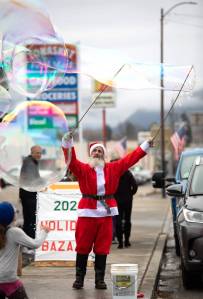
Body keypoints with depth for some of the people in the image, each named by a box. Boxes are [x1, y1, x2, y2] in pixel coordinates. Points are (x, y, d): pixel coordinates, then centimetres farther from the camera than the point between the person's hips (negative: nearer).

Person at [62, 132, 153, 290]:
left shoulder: (113, 168, 11)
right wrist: (68, 143, -23)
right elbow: (71, 161, -10)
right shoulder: (83, 169, 4)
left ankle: (100, 279, 12)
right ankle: (79, 278, 12)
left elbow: (130, 159, 11)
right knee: (83, 246, 3)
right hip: (87, 211, -2)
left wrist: (145, 146, 9)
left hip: (106, 212, 2)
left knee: (102, 248, 5)